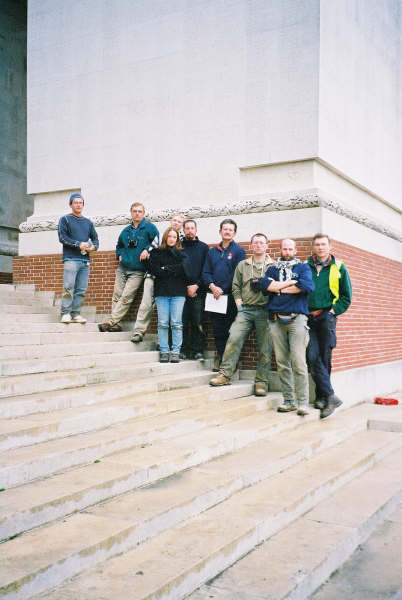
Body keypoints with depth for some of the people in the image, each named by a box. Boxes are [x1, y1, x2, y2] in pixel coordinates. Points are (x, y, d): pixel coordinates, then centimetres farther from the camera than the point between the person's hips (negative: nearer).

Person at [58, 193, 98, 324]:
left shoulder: (88, 222, 22)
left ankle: (75, 314, 3)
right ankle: (65, 313, -8)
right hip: (71, 259, -4)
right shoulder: (65, 219, 8)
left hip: (85, 260, 4)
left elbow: (95, 238, 23)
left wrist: (94, 246, -1)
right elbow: (62, 237, -3)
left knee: (81, 289, 0)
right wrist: (79, 244, -13)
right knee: (69, 287, -12)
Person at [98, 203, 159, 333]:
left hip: (137, 271, -5)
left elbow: (156, 241, -3)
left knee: (126, 297, -13)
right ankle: (115, 324, 3)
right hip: (122, 268, 6)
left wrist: (147, 250, -13)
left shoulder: (149, 227, 1)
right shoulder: (126, 230, 17)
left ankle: (111, 322, -11)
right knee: (117, 296, 0)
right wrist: (119, 255, 16)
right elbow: (119, 245, 33)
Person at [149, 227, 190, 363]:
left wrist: (166, 269, -5)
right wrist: (173, 271, -5)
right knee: (163, 323, -3)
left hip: (178, 292, 0)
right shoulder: (156, 253, 13)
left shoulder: (181, 254, 14)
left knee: (176, 323, -4)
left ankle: (176, 352, -1)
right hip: (161, 292, 0)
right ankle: (164, 352, 1)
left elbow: (184, 268, -5)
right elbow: (154, 270, -2)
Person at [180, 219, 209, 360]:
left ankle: (198, 350, 2)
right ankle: (183, 350, 6)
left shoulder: (203, 247, 11)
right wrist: (186, 287, -2)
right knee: (182, 321, -1)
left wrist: (197, 285, -6)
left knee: (198, 322, -3)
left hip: (198, 291, 0)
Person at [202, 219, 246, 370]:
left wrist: (222, 290, -11)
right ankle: (221, 356, 18)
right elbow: (205, 272, 11)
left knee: (229, 331, -3)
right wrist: (212, 286, -8)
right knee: (217, 330, 7)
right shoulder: (212, 251, 17)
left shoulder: (238, 251, 1)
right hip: (214, 296, 4)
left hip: (230, 296, -4)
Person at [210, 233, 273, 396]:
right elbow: (236, 287, 14)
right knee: (234, 339, -11)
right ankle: (225, 374, -5)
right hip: (245, 310, 2)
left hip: (265, 311, -2)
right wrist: (240, 305, 4)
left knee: (265, 347, -2)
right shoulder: (242, 265, 16)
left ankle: (261, 381, 5)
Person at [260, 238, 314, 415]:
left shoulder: (303, 267, 13)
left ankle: (302, 402, -6)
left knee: (298, 362, -10)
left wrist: (279, 288, -1)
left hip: (296, 318, -3)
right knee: (282, 363, 2)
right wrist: (291, 283, -5)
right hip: (276, 319, 3)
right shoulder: (273, 269, 20)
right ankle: (288, 401, 8)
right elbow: (264, 284, -1)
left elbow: (307, 286, -7)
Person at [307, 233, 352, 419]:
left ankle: (321, 396, 10)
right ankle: (330, 396, -10)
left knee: (324, 358, 0)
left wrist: (334, 311, -2)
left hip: (327, 317, -1)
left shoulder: (338, 268, 8)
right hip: (308, 318, 1)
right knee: (313, 357, -11)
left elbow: (346, 296, 9)